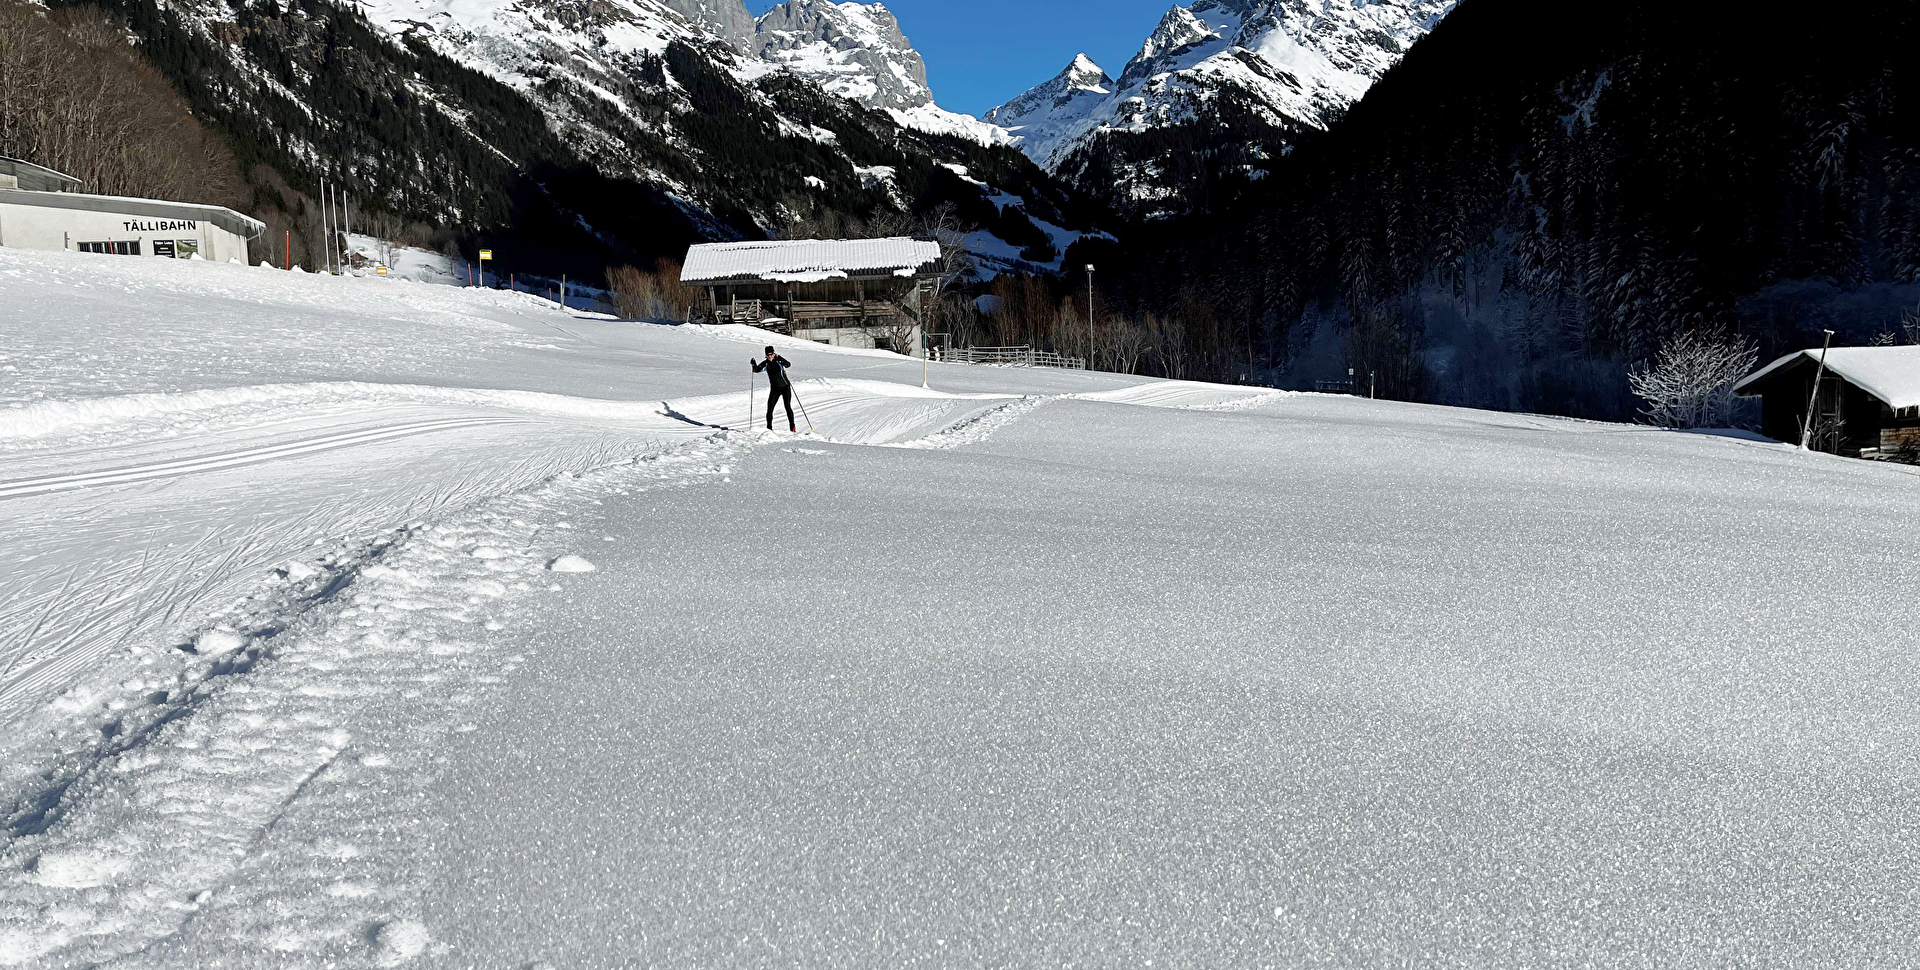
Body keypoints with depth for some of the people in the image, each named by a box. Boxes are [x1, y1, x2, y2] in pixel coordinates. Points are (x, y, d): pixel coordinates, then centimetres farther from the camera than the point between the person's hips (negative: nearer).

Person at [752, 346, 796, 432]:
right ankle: (769, 428, 6)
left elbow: (788, 364, -24)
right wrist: (754, 364, -27)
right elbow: (757, 370, -8)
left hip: (785, 387, -3)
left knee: (787, 406, -10)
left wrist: (783, 362, -44)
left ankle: (792, 427, -3)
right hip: (774, 389, 3)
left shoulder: (778, 360, -9)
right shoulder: (766, 363, 0)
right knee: (770, 408, -4)